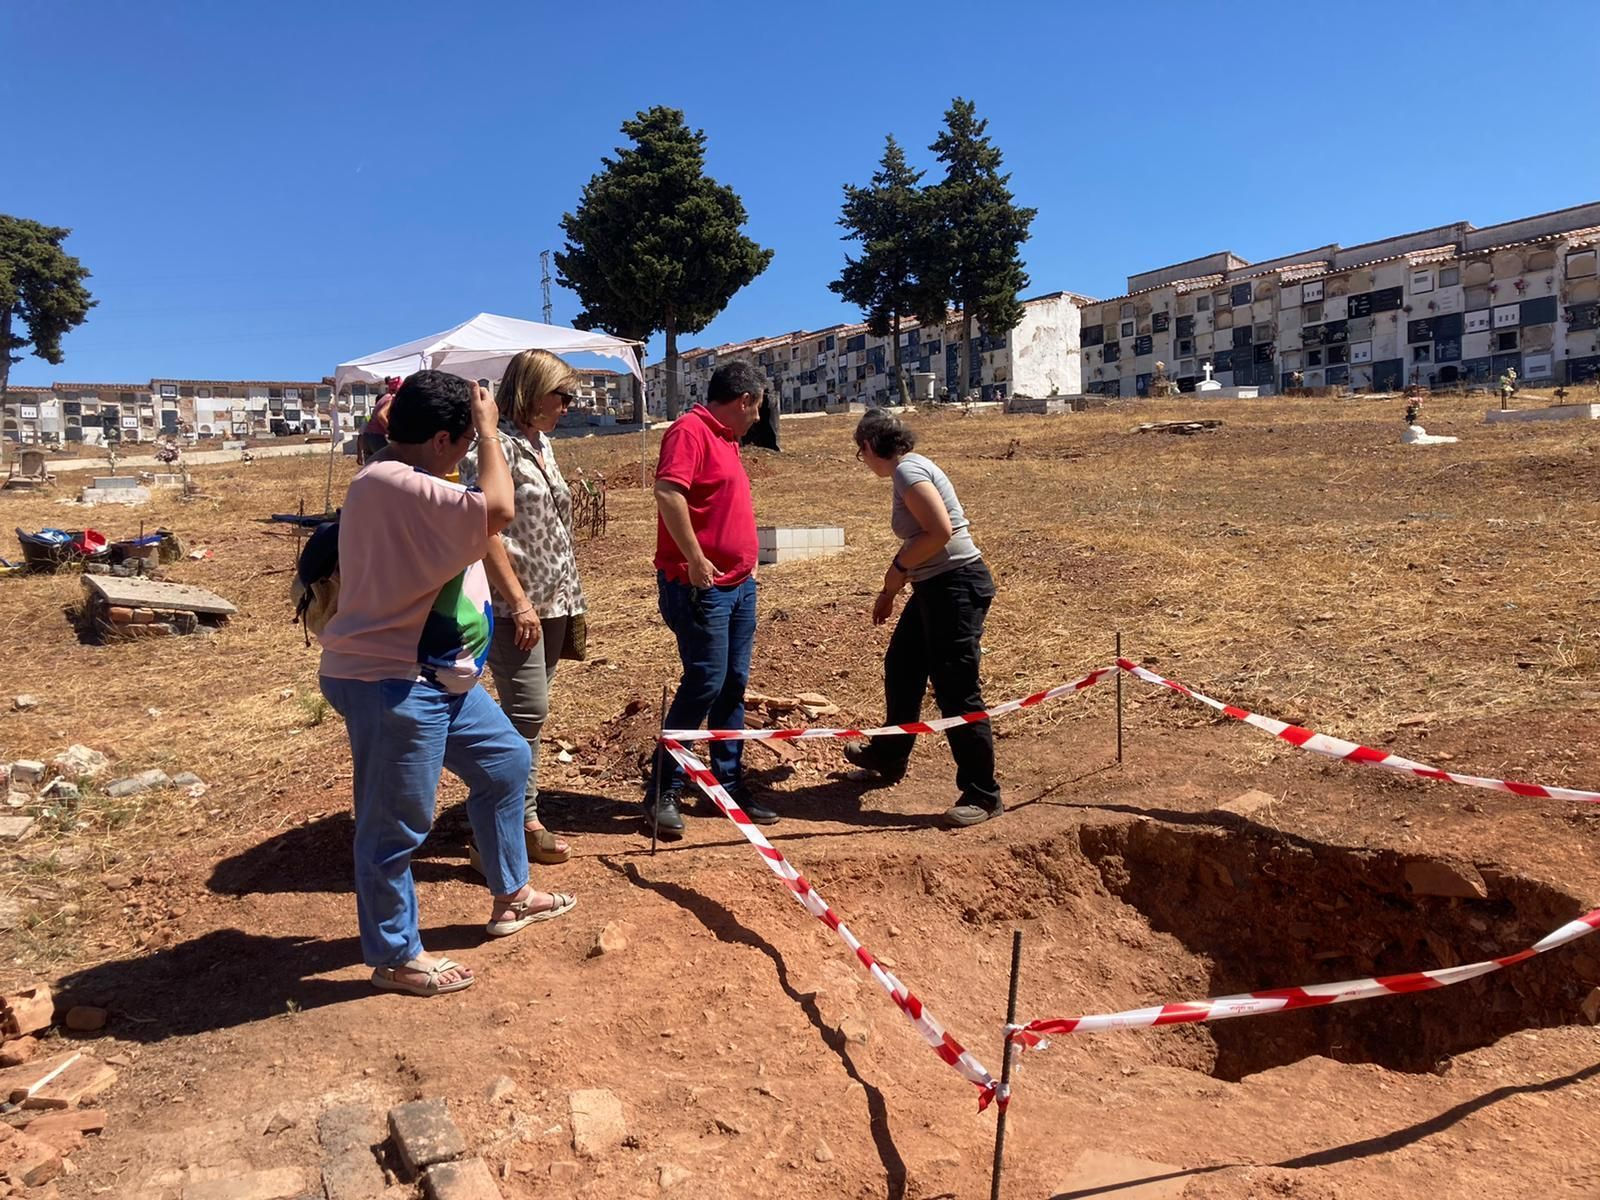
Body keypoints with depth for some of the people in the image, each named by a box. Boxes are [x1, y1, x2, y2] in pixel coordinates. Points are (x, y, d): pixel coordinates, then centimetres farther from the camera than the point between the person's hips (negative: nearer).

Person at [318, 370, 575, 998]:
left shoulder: (401, 483, 11)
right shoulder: (393, 485, -24)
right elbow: (498, 510, -31)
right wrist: (489, 431, -16)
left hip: (435, 675, 11)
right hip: (390, 684, -11)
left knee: (505, 760, 20)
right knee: (396, 824, 3)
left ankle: (511, 896, 36)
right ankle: (394, 957, 22)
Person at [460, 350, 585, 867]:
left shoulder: (541, 443, 14)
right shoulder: (496, 445, -13)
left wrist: (568, 595, 18)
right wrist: (519, 601, -20)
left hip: (553, 601, 9)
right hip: (514, 606, -8)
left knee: (530, 709, 13)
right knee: (529, 712, -6)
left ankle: (514, 804, 23)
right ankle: (525, 820, 6)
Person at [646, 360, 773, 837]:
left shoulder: (725, 438, 19)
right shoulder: (690, 430, -11)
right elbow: (668, 492, -25)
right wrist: (695, 559, -24)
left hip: (738, 583, 10)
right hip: (700, 585, -10)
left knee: (733, 686, 10)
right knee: (705, 682, -10)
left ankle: (729, 785, 19)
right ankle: (664, 792, 1)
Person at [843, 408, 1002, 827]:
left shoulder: (908, 470, -15)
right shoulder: (907, 470, 15)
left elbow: (940, 531, -24)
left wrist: (898, 568, -11)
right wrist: (890, 591, 24)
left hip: (956, 587, -11)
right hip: (933, 588, 11)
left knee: (956, 691, -7)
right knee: (901, 669, 23)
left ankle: (982, 796, 3)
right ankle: (888, 757, 43)